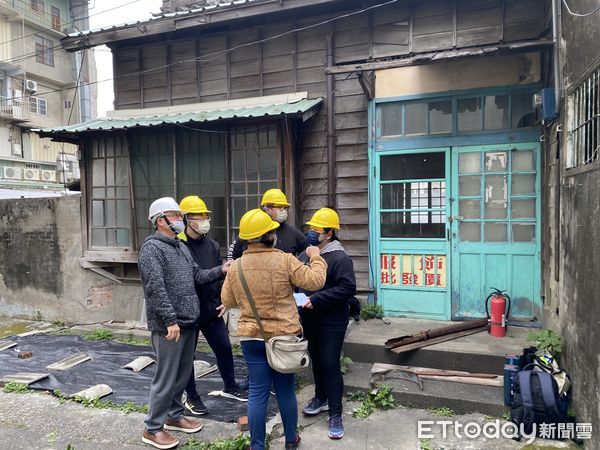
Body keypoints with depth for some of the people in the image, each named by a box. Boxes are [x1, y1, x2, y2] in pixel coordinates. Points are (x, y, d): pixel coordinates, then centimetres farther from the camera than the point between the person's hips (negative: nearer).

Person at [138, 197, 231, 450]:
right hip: (168, 326, -8)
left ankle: (174, 416, 35)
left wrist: (221, 271, 2)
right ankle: (153, 428, 17)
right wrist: (171, 320, -23)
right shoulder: (152, 248, -13)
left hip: (188, 322, 8)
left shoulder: (181, 247, 15)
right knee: (166, 378, 1)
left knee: (183, 374, 18)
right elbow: (155, 288, -20)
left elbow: (197, 276, 16)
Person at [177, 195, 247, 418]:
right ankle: (192, 398, 29)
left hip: (212, 310, 6)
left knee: (224, 348, 13)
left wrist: (223, 300, 7)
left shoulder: (212, 245, 6)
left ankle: (230, 386, 35)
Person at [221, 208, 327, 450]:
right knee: (285, 389, 13)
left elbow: (227, 301, 6)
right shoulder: (285, 260, -13)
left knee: (257, 391, 10)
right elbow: (315, 281, -10)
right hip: (284, 335, -2)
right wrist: (315, 257, 5)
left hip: (251, 336, 2)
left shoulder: (236, 266, -3)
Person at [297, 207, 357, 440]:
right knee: (316, 361, 20)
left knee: (330, 365, -2)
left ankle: (335, 414, 12)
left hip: (332, 322, -7)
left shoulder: (340, 258, -17)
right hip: (309, 319, 7)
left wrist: (317, 299, -25)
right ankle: (321, 398, 40)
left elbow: (348, 288, -24)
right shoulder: (306, 254, 6)